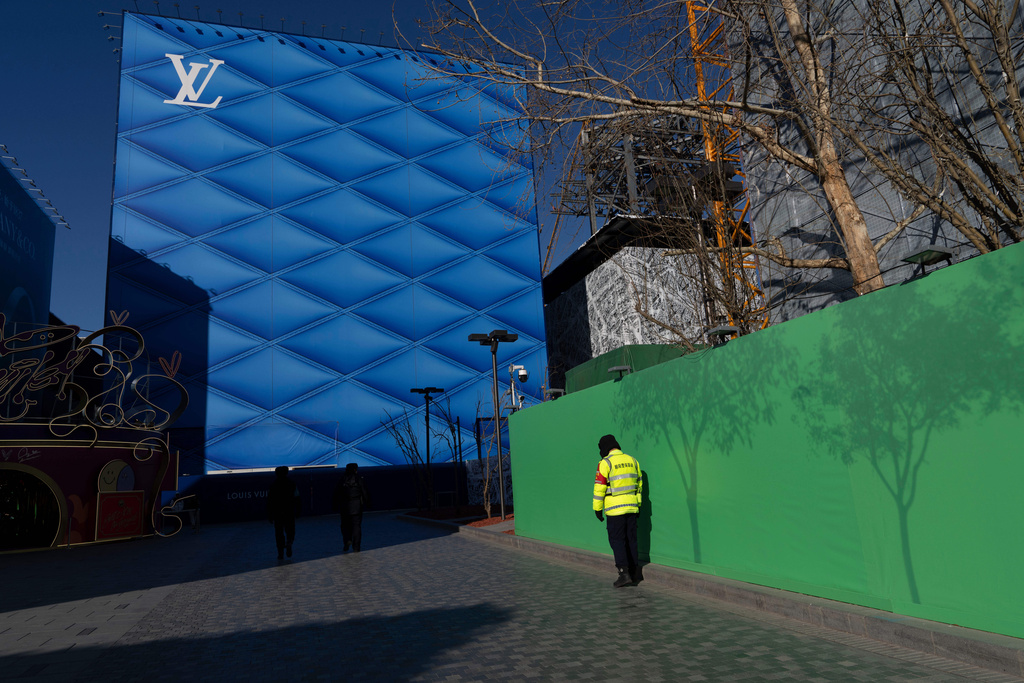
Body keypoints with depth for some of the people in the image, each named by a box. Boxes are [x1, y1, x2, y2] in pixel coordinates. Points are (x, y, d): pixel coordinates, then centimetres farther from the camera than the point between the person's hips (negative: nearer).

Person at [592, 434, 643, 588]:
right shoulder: (632, 460, 9)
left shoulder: (605, 463, -10)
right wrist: (638, 506, 21)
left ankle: (624, 573, -8)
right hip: (631, 506, 6)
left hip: (615, 509, -6)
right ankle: (635, 573, 19)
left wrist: (597, 508, -3)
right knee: (631, 540, 14)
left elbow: (599, 487, -11)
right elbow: (639, 484, 14)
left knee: (617, 540, 0)